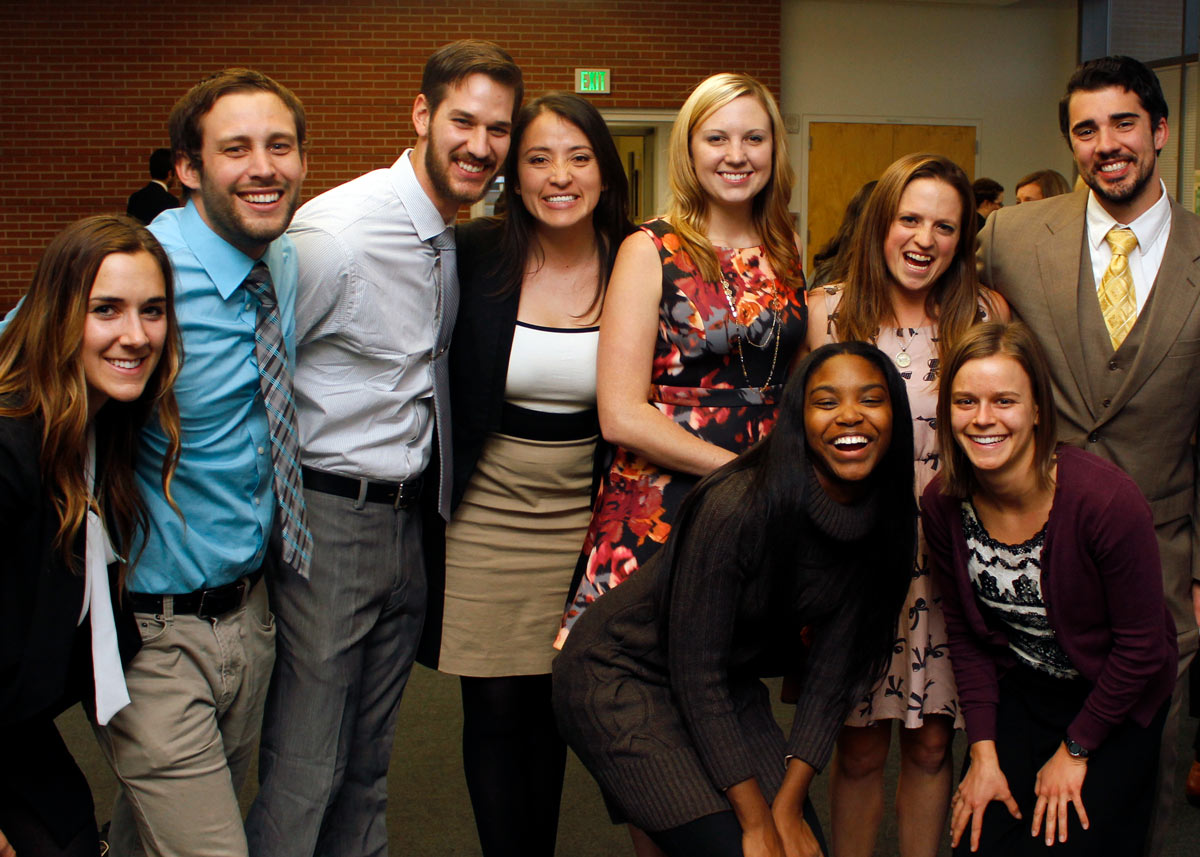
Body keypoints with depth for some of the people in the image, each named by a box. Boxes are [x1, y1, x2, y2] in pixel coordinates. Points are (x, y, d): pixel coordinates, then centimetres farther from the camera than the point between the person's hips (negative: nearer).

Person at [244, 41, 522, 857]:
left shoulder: (461, 237, 8)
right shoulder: (336, 232, -18)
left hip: (409, 518, 8)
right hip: (328, 520, -7)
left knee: (369, 760, 19)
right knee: (304, 770, -1)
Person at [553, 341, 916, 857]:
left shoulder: (888, 524, -9)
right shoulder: (739, 506, -28)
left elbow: (833, 671, -5)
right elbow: (695, 671, -23)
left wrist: (788, 807, -11)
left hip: (728, 688, 6)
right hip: (622, 675, -6)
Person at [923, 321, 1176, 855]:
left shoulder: (1107, 501, -29)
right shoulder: (943, 504, -15)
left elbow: (1141, 644, -17)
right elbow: (964, 631, -1)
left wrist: (1075, 750, -9)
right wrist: (984, 753, -5)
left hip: (1114, 695, -3)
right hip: (1018, 690, 3)